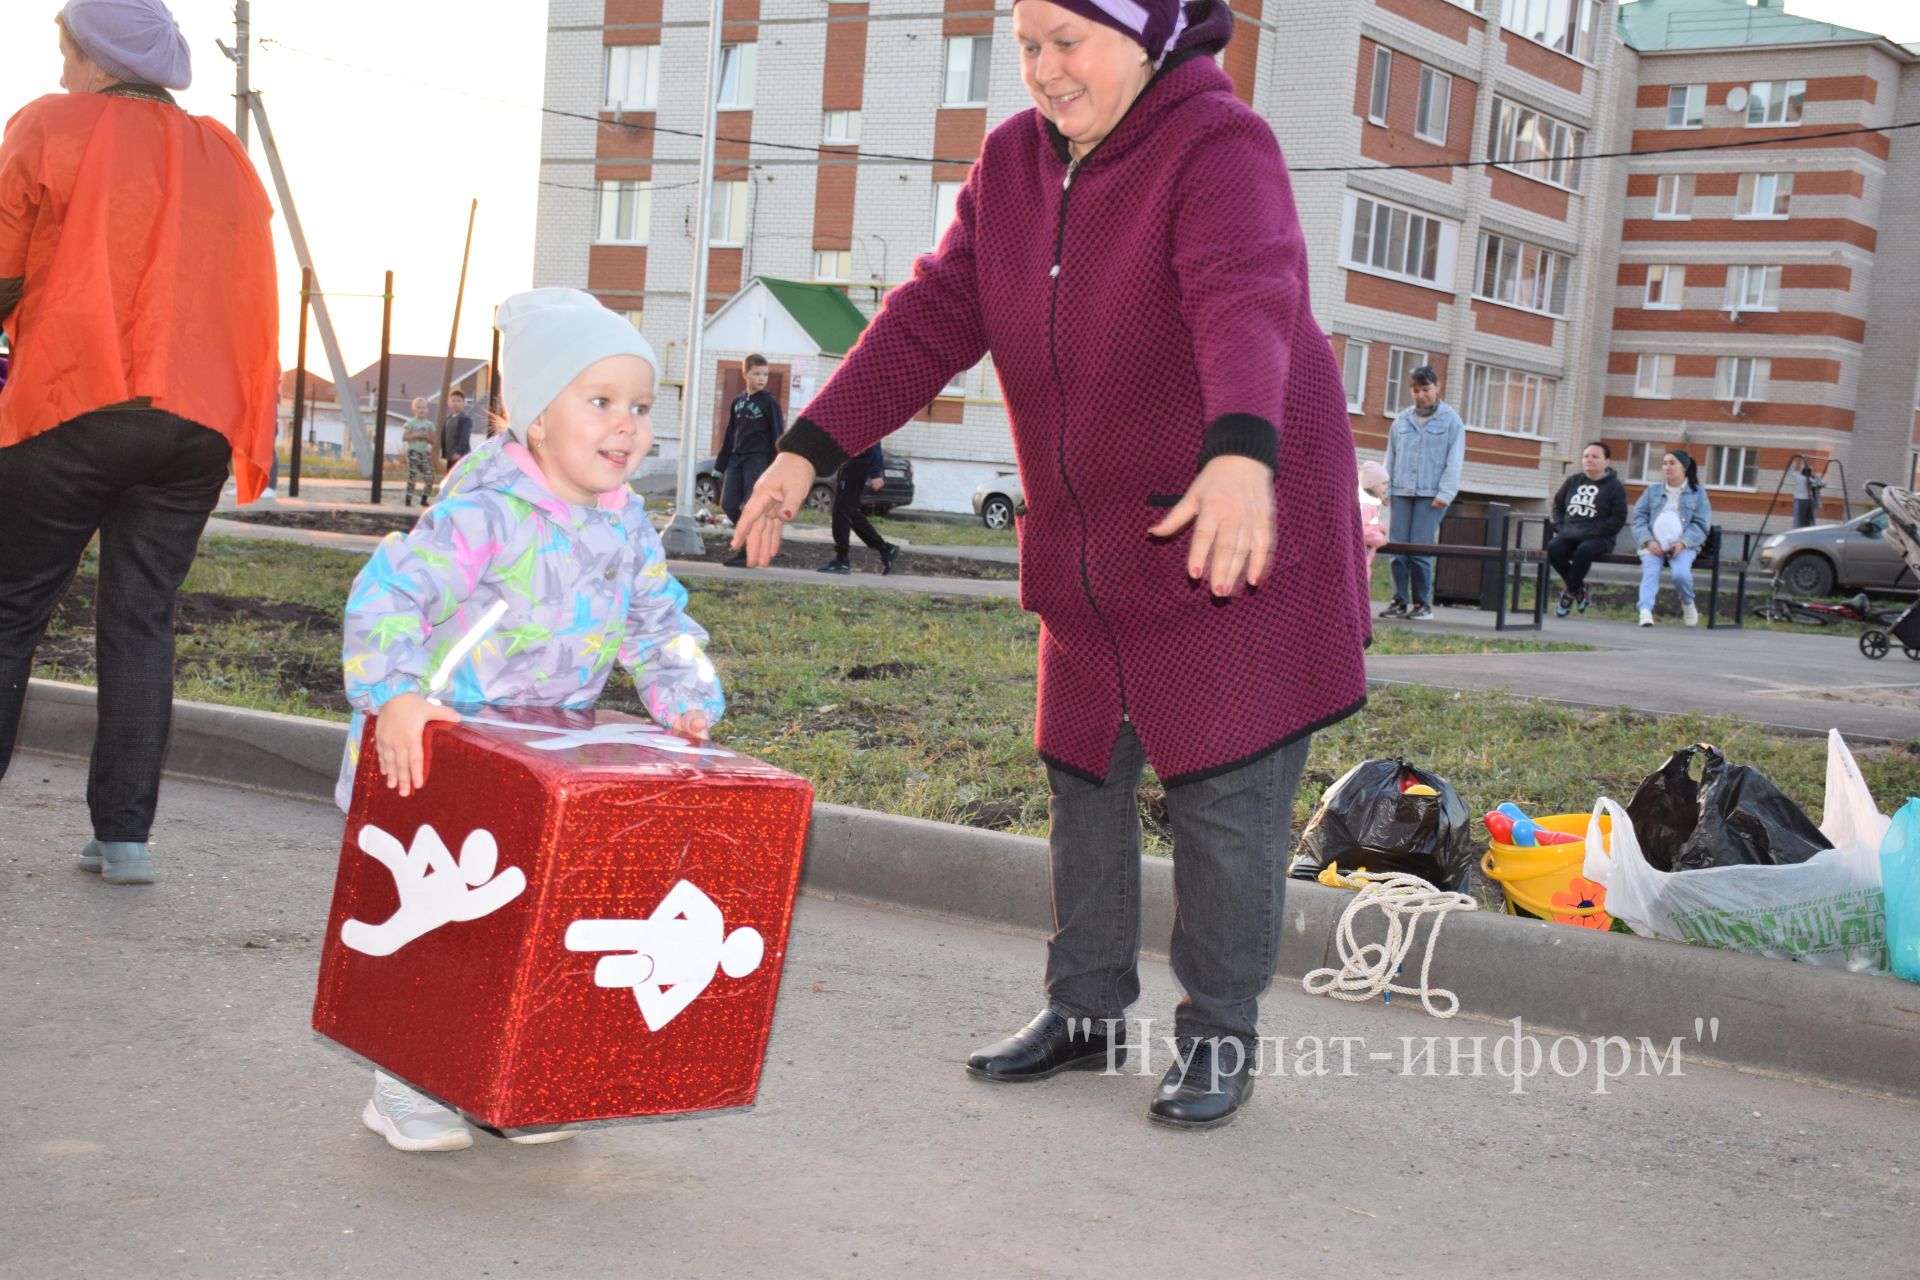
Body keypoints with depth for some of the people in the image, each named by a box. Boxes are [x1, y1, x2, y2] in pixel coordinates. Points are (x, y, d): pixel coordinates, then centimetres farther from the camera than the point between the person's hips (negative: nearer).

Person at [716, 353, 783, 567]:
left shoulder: (769, 402, -3)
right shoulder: (738, 401, 13)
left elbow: (777, 436, -5)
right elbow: (730, 435, 17)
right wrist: (722, 464, 14)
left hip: (758, 459, -6)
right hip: (736, 459, 6)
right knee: (728, 504, 2)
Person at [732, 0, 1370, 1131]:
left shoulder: (1221, 148, -16)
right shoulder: (1014, 165, 6)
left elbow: (1249, 303, -35)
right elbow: (933, 318, 2)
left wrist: (1244, 456, -55)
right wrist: (809, 449, -8)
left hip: (1244, 530, -7)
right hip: (1092, 553, 7)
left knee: (1227, 792, -3)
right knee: (1085, 777, 12)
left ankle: (1222, 1036, 14)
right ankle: (1087, 1013, 26)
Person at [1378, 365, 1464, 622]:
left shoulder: (1451, 420, 2)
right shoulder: (1402, 420, 12)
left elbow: (1454, 462, -1)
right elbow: (1391, 456, 16)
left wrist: (1445, 493, -8)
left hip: (1431, 496, -4)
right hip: (1402, 493, 4)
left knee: (1420, 550, -8)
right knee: (1398, 549, 0)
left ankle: (1423, 604, 3)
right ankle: (1400, 601, 7)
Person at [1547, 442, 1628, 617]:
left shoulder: (1614, 487, 2)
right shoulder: (1573, 481, 16)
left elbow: (1618, 519, -5)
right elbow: (1558, 505, 24)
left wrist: (1591, 532, -15)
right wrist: (1560, 527, 5)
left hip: (1598, 538, -4)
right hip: (1569, 536, 4)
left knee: (1584, 550, -38)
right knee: (1553, 548, -28)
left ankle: (1571, 593, -15)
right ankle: (1581, 588, -8)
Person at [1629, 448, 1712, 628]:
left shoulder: (1697, 493, 16)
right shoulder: (1652, 491, 23)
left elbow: (1701, 524, 7)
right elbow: (1639, 517, 12)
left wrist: (1683, 542, -12)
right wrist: (1648, 541, -8)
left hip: (1682, 546, -2)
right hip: (1654, 545, 2)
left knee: (1681, 574, -29)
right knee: (1650, 572, -28)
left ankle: (1687, 605, 1)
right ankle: (1645, 611, -45)